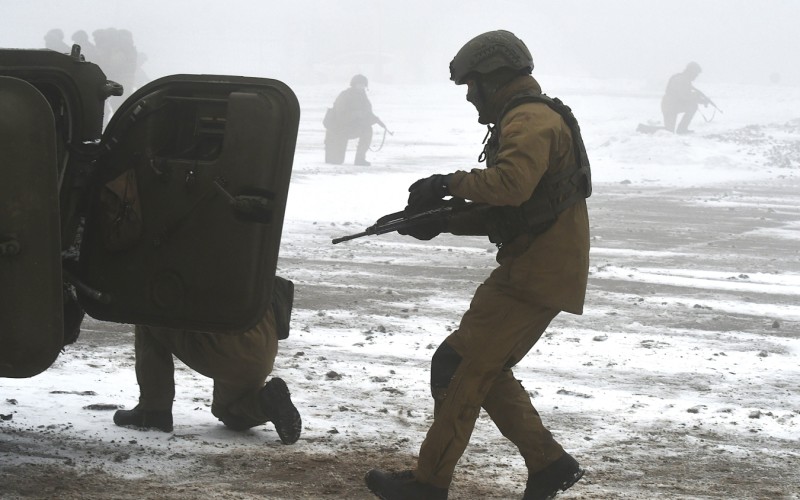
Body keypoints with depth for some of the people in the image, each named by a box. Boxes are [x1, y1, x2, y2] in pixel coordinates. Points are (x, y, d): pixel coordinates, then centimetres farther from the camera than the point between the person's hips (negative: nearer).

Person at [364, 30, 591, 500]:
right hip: (539, 271, 11)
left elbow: (511, 184, -33)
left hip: (536, 277, -11)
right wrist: (441, 220, 10)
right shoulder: (529, 120, 21)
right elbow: (500, 212, 22)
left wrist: (450, 183, -19)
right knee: (485, 370, 15)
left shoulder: (530, 120, -14)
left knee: (458, 367, -8)